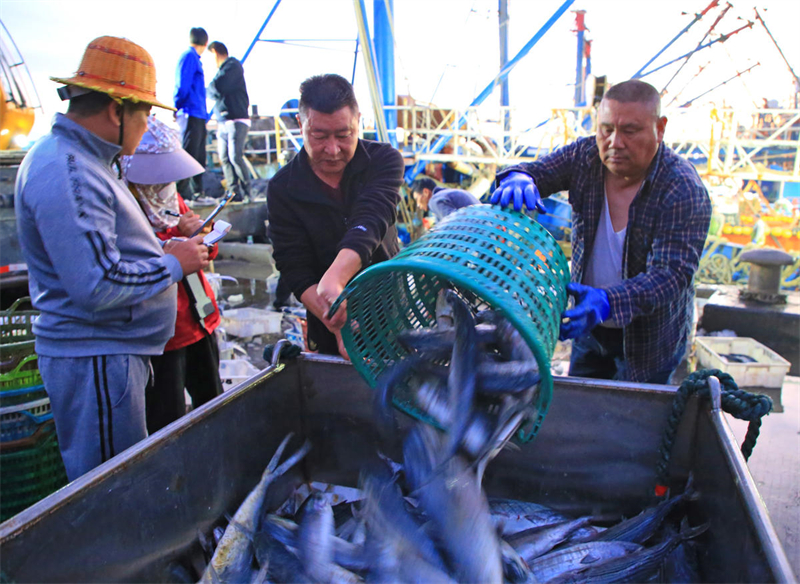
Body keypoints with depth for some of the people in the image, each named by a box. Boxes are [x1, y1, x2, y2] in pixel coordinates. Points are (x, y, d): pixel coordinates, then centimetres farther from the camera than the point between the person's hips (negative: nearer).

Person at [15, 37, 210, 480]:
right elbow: (98, 286, -27)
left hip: (111, 353, 10)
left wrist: (162, 250, 8)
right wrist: (172, 264, -13)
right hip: (95, 360, -10)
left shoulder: (79, 160, 14)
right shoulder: (67, 174, -21)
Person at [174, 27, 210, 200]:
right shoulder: (190, 56, -7)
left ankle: (198, 191, 16)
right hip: (191, 114, -9)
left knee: (199, 155, 11)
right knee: (189, 153, -10)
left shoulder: (194, 57, 21)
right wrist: (179, 109, -7)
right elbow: (182, 86, -15)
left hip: (198, 115, 9)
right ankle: (183, 192, -9)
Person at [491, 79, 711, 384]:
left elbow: (671, 276, -31)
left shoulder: (684, 191, -25)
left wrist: (608, 301, -49)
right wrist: (517, 179, -34)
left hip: (650, 334, -4)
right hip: (591, 325, 5)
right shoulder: (585, 156, -11)